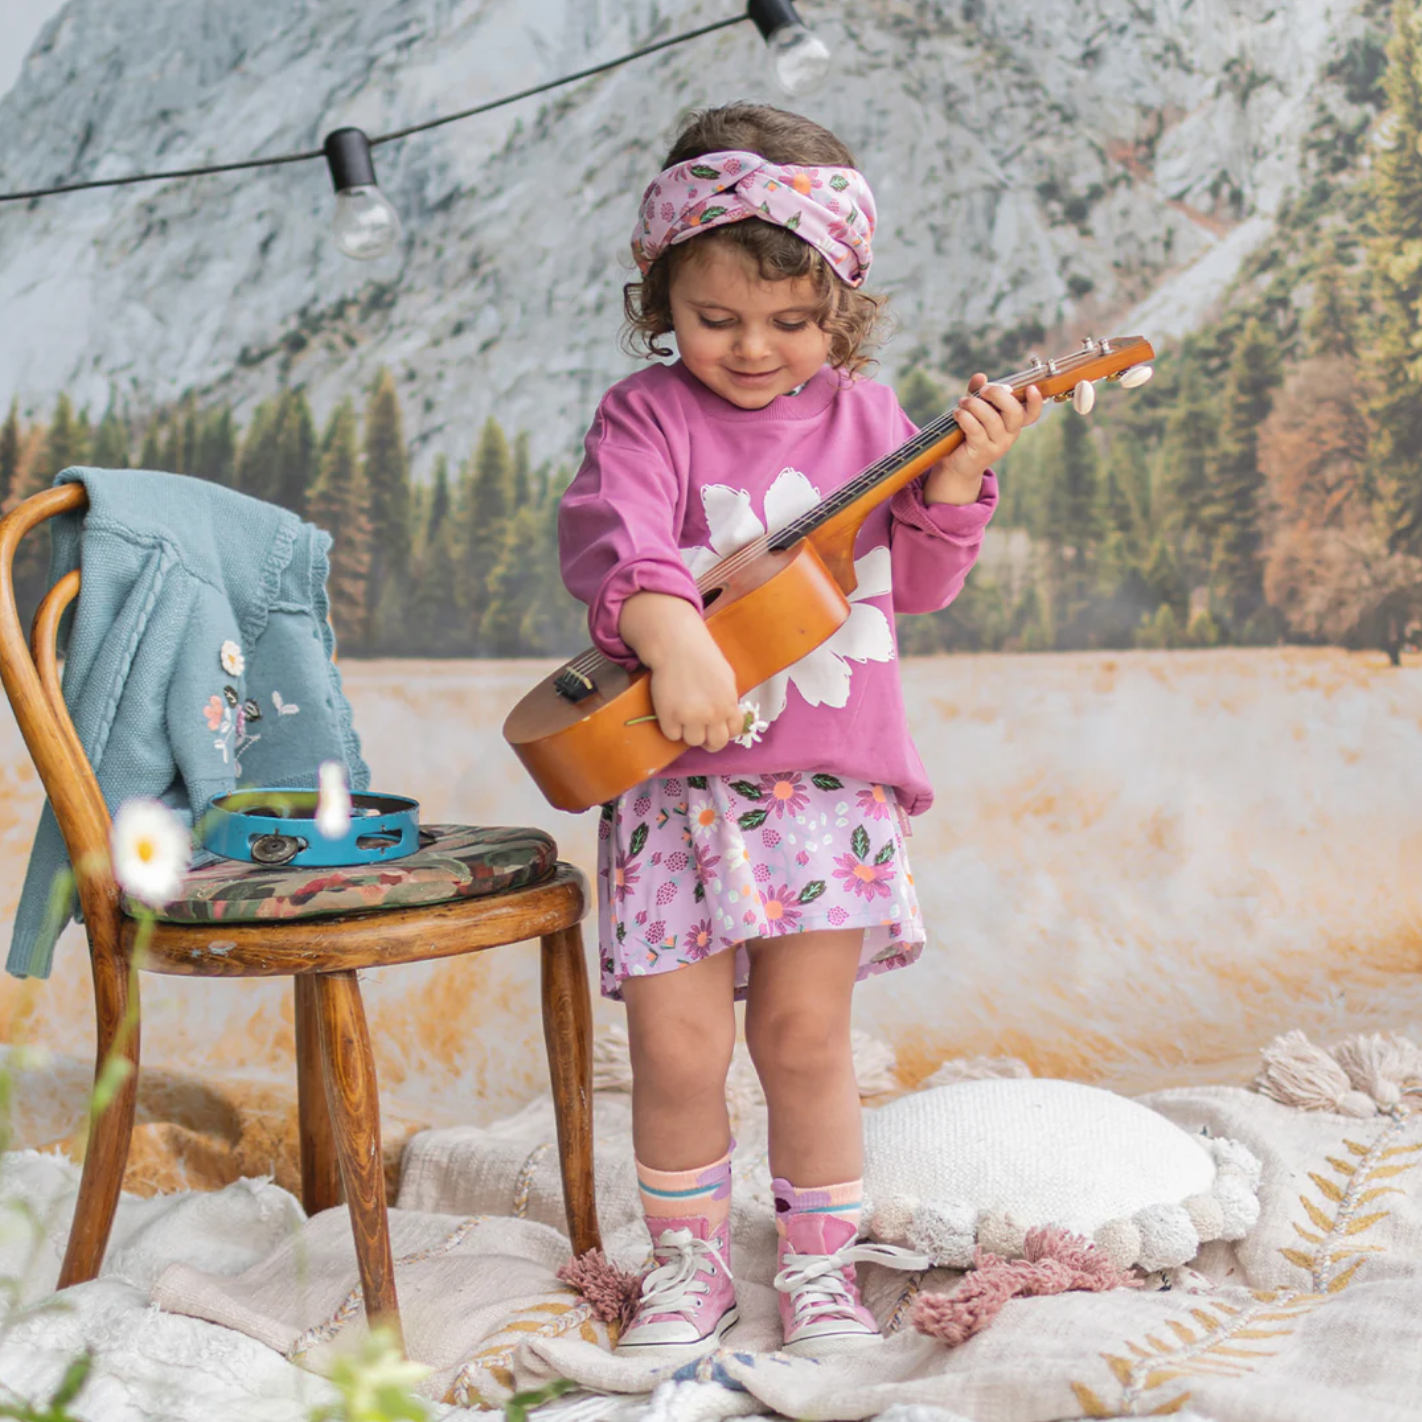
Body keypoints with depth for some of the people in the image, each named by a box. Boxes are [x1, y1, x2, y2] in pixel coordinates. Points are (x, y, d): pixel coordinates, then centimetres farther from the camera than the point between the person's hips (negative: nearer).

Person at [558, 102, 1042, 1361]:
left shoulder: (863, 415, 9)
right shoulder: (650, 416, -1)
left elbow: (915, 582, 8)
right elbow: (614, 534, -20)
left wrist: (956, 476, -8)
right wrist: (673, 637, -37)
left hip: (832, 780, 2)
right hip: (681, 779, -1)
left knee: (805, 1032, 5)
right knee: (678, 1044, -2)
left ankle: (822, 1262, 24)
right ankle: (690, 1260, 22)